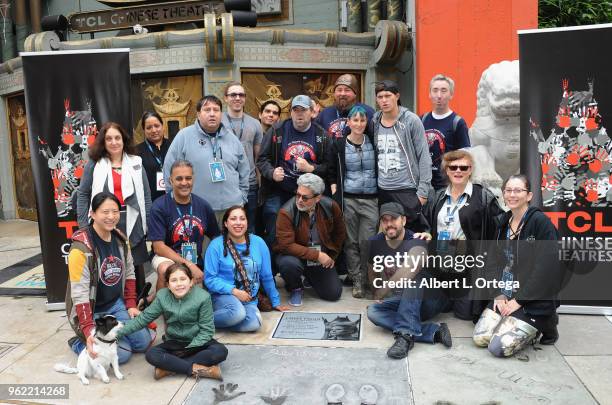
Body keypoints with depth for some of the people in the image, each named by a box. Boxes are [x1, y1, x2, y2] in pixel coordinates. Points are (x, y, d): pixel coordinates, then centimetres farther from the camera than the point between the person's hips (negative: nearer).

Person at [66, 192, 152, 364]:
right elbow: (79, 294, -24)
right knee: (121, 354, -14)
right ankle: (79, 342, 9)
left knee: (143, 342, -1)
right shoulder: (81, 247, -23)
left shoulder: (120, 239, -2)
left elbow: (129, 274, 10)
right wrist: (88, 331, -28)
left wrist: (131, 305, 4)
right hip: (91, 311, -6)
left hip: (116, 304, 6)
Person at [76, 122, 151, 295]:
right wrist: (83, 225, -2)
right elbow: (83, 194, 3)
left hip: (132, 224, 1)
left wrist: (148, 224, 1)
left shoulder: (136, 163, 7)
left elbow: (146, 195, 7)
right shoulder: (93, 164, 3)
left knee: (136, 266, 8)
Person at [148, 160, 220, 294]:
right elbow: (158, 247, -16)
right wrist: (189, 265, -22)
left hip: (197, 261, 4)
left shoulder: (203, 206, -2)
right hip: (167, 257, -4)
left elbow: (216, 239, 10)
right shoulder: (159, 207, -13)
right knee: (165, 269, -35)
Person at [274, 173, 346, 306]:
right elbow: (286, 245, -27)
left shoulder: (331, 206, -11)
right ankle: (295, 288, -1)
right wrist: (317, 255, -26)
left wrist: (332, 256, 7)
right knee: (289, 264, -37)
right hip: (295, 255, -3)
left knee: (334, 294, -2)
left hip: (322, 259, 4)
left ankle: (309, 276, 29)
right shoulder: (286, 212, -24)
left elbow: (340, 233, 8)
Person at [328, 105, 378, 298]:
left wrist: (382, 194, 2)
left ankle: (367, 279, 13)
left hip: (371, 199, 1)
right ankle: (357, 281, 13)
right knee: (351, 242, 3)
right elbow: (332, 172, 8)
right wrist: (335, 193, -3)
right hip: (348, 199, 0)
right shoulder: (338, 144, 4)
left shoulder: (373, 142, 7)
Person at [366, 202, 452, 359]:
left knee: (413, 277, -35)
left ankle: (405, 335, -38)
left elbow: (408, 271, -37)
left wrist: (380, 293, -26)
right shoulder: (375, 242, -2)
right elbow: (372, 272, 15)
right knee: (372, 312, -23)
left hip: (430, 300, -5)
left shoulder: (415, 241, -21)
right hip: (403, 300, 5)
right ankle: (433, 331, -28)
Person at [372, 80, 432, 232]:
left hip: (407, 189, -4)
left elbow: (424, 157, -6)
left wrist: (423, 191, -10)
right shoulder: (374, 122, 7)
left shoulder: (411, 121, -5)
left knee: (414, 230, -1)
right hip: (382, 190, 5)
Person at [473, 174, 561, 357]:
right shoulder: (502, 222, 8)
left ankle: (545, 323, 9)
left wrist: (520, 300, -16)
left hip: (534, 300, -6)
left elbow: (547, 267, -18)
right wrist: (499, 294, -4)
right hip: (505, 295, 6)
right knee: (480, 338, -6)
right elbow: (495, 260, 9)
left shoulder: (540, 221, -13)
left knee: (499, 347, -15)